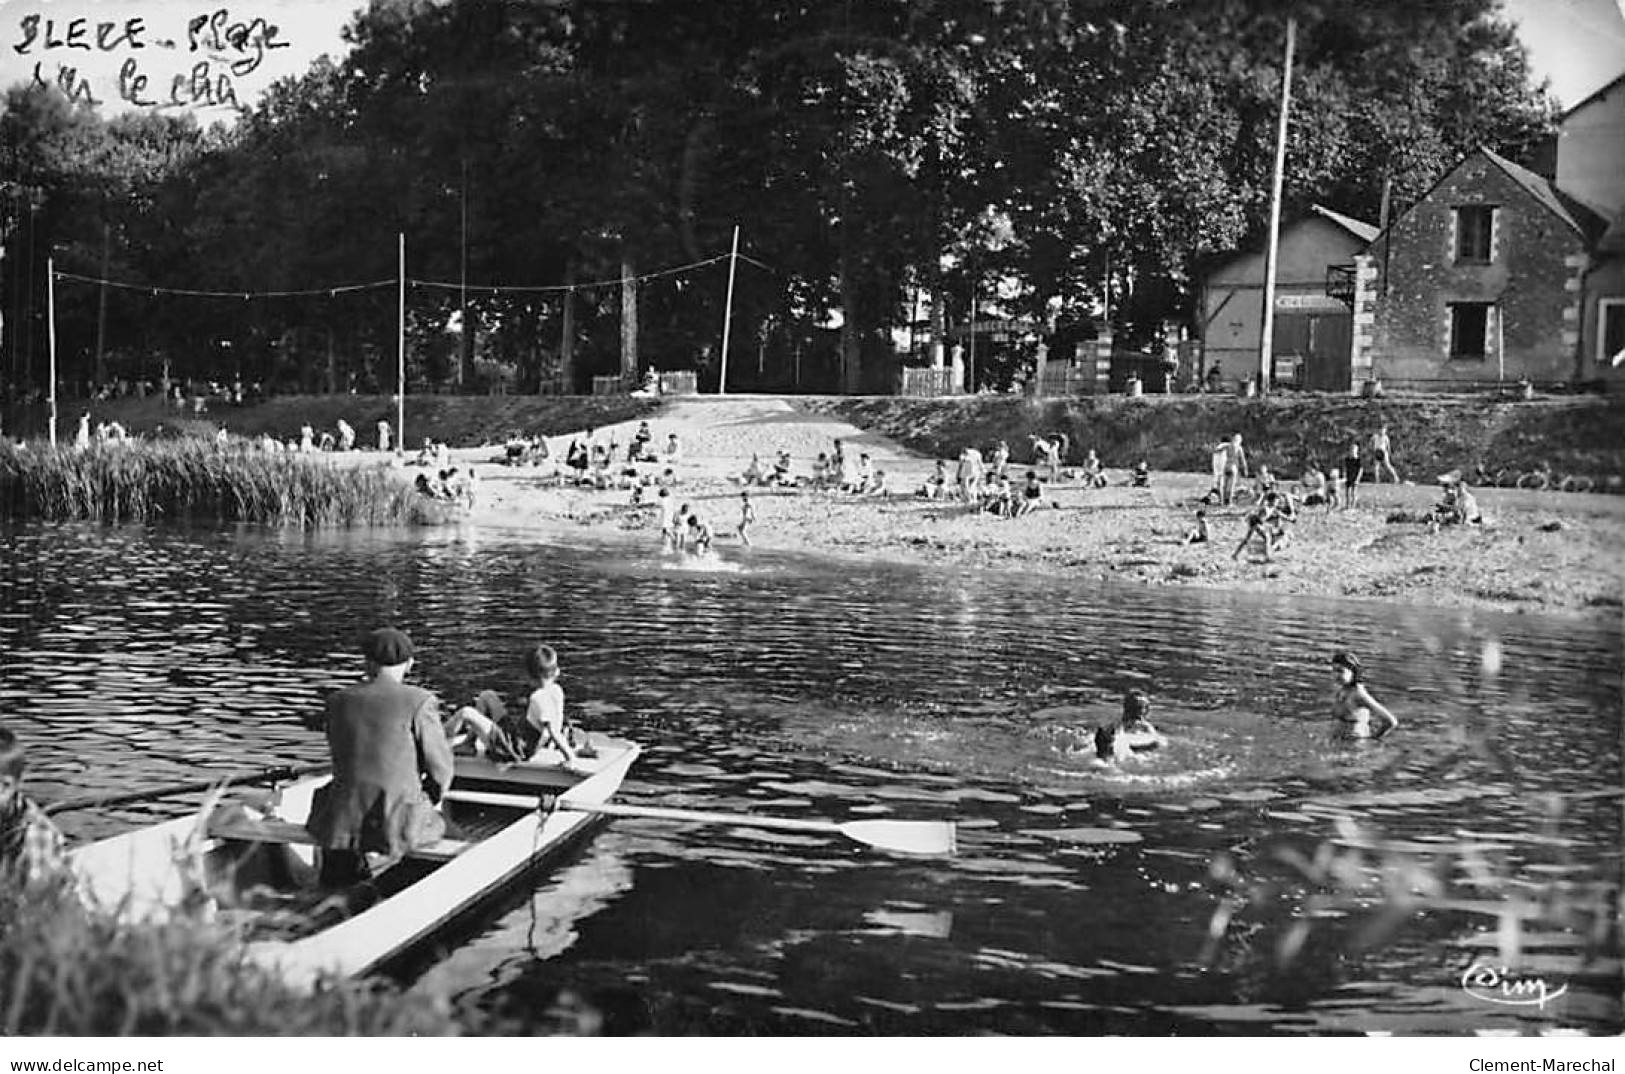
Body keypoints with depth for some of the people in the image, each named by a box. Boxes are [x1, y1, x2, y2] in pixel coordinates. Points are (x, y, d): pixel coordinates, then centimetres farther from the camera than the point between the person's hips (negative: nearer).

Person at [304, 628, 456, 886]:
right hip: (398, 826, -3)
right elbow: (439, 768, -3)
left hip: (344, 824, 3)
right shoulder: (419, 702, -9)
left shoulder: (337, 701, 4)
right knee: (436, 824, 31)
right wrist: (429, 801, 17)